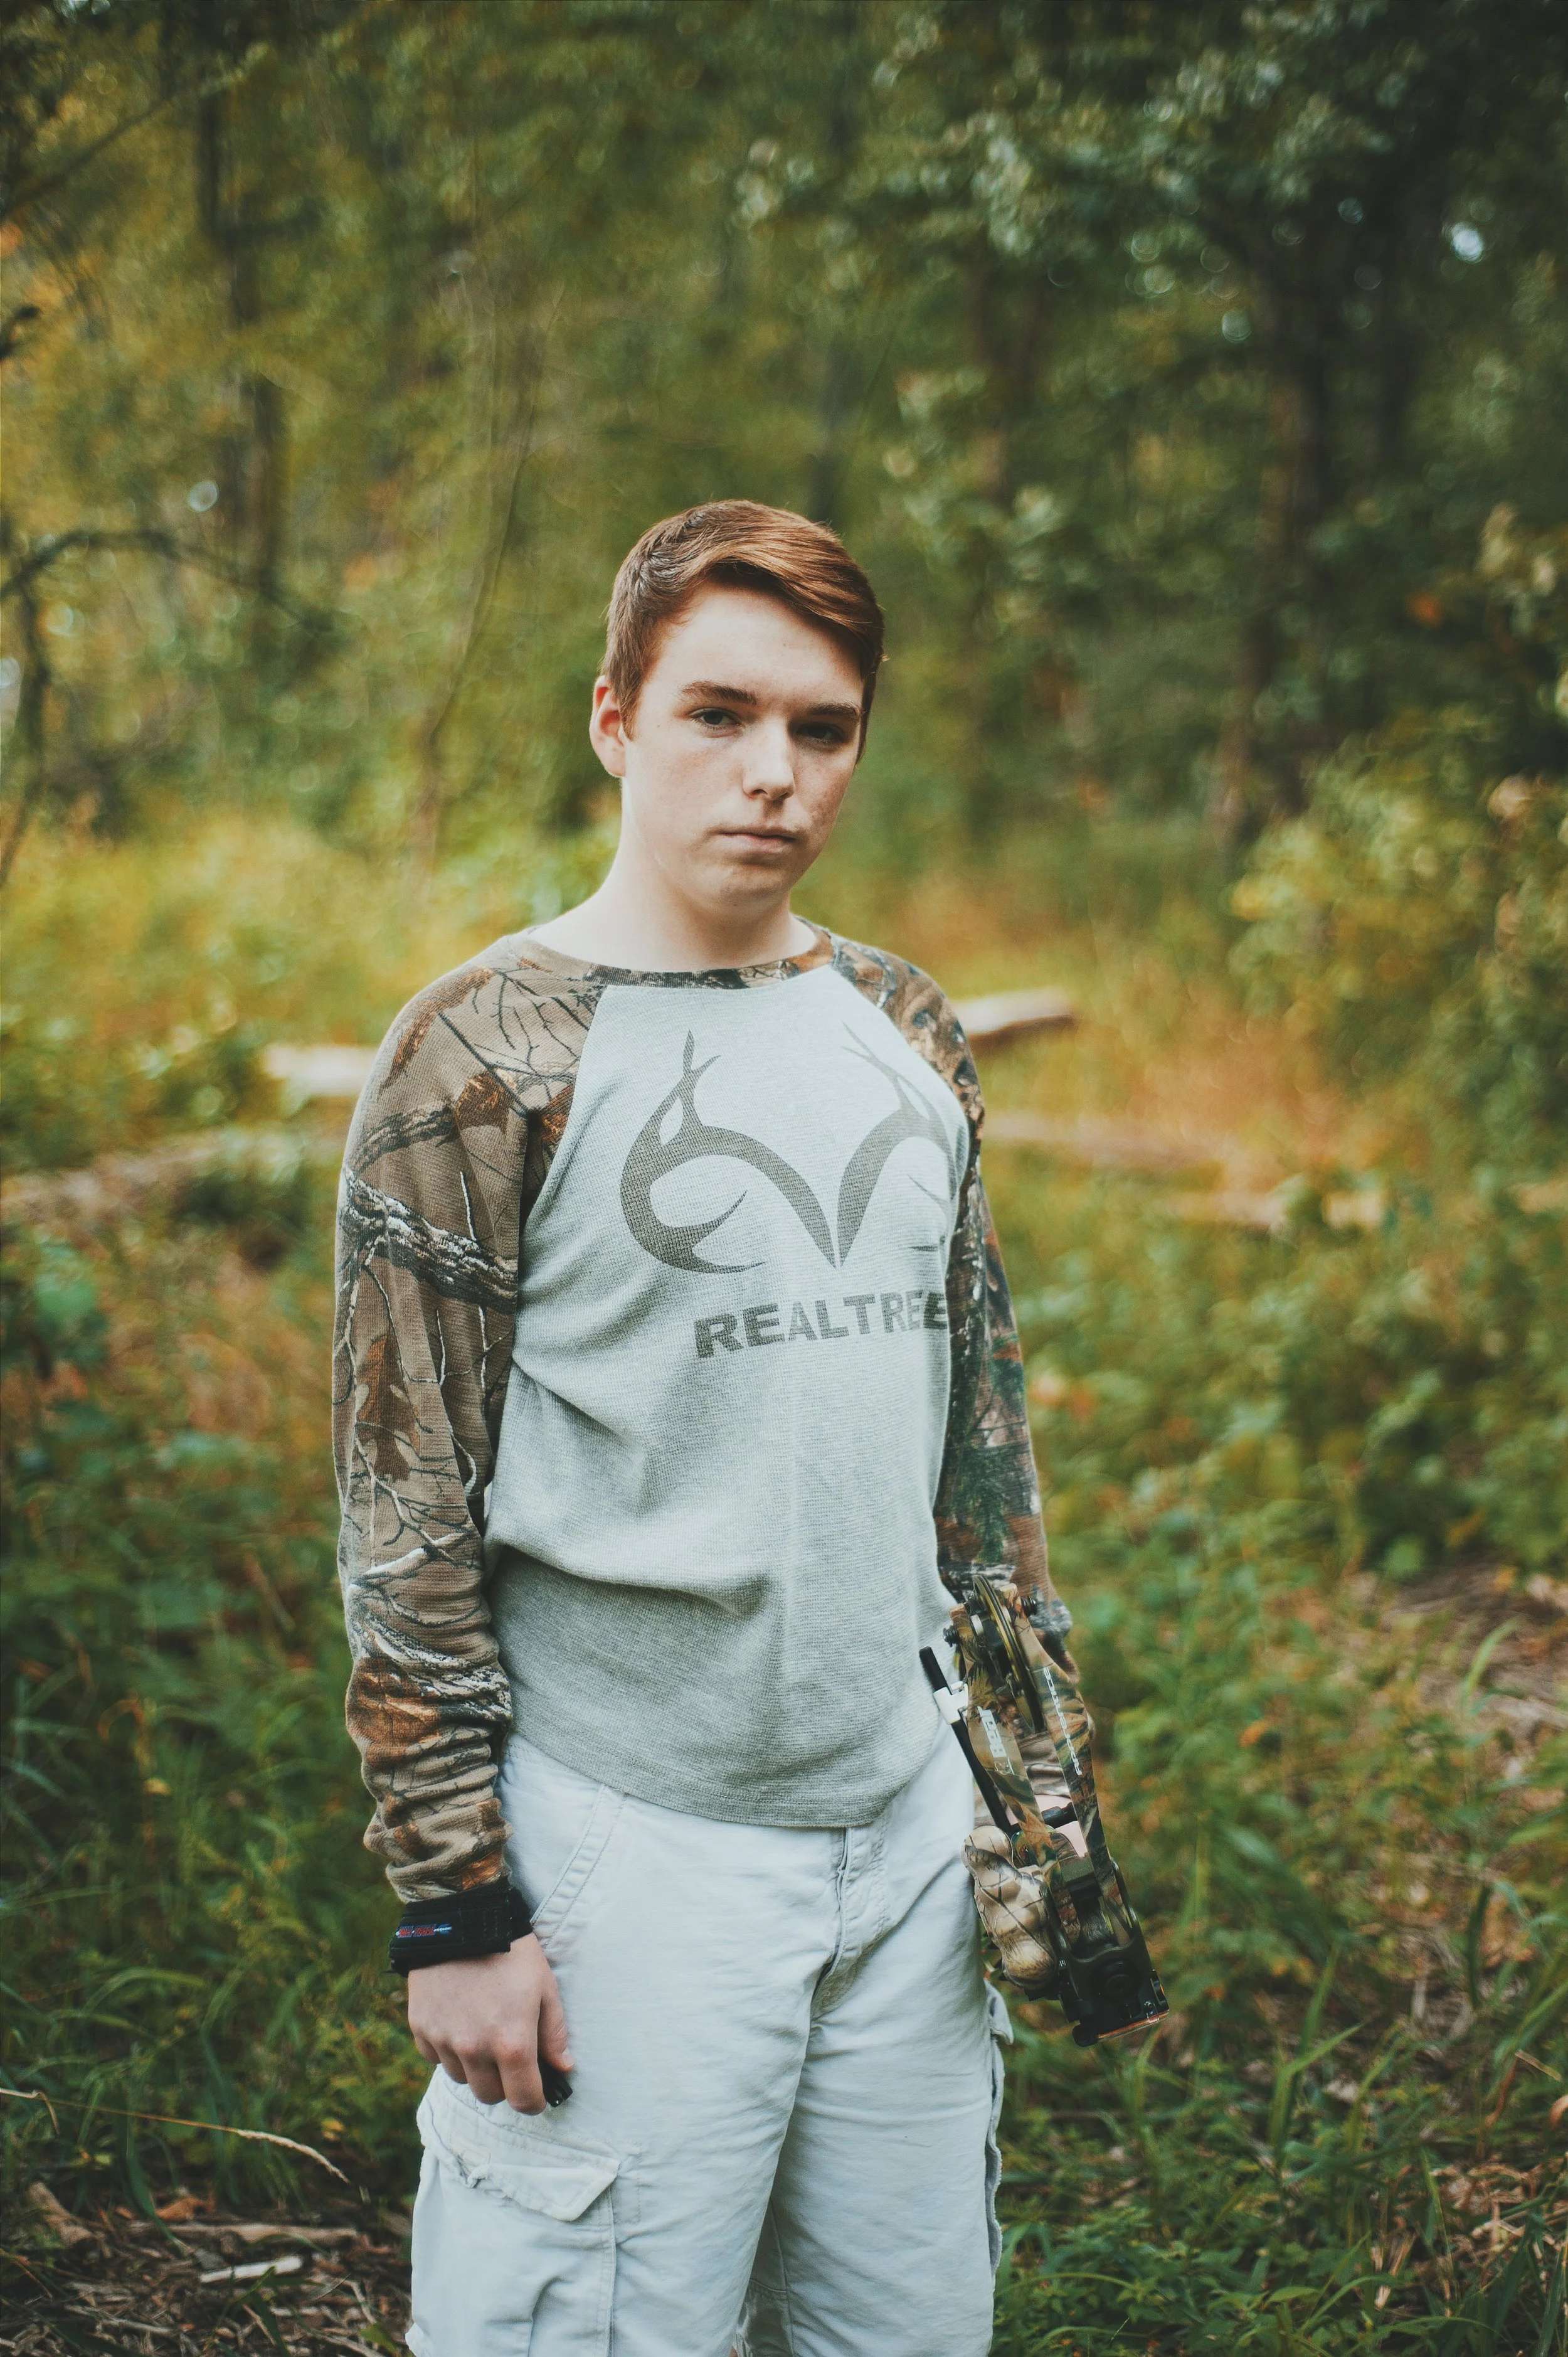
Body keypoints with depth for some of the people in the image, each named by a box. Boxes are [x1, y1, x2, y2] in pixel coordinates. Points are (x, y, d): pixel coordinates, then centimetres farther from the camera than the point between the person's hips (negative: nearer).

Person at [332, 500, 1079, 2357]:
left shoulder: (907, 1039, 8)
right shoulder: (488, 1055, -9)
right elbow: (407, 1521, -9)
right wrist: (454, 1907, -10)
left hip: (909, 1824, 6)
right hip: (629, 1850, -5)